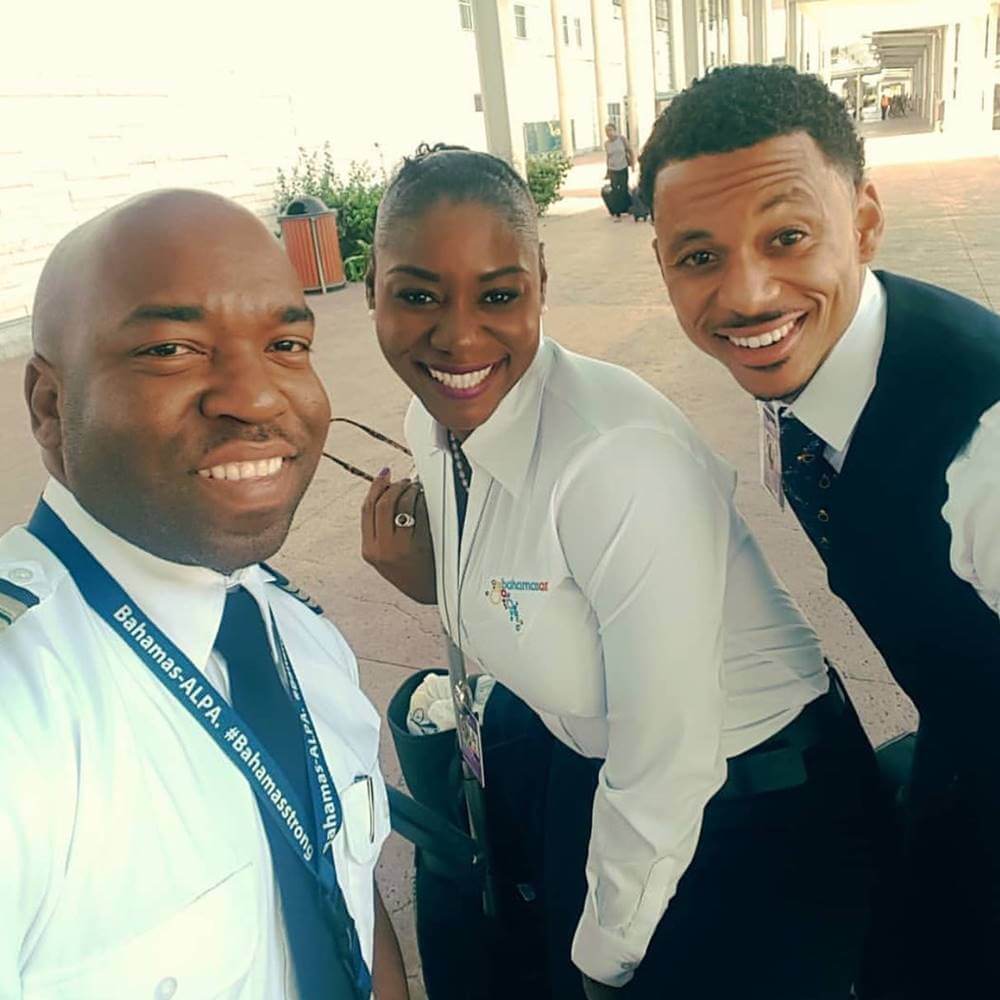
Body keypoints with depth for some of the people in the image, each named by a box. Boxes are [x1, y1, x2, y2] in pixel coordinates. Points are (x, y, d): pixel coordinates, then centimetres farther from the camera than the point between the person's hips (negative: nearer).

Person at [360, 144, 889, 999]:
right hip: (592, 775, 7)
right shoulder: (435, 422, -9)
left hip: (755, 806, -6)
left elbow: (665, 774, -26)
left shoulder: (620, 461, -33)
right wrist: (426, 579, -14)